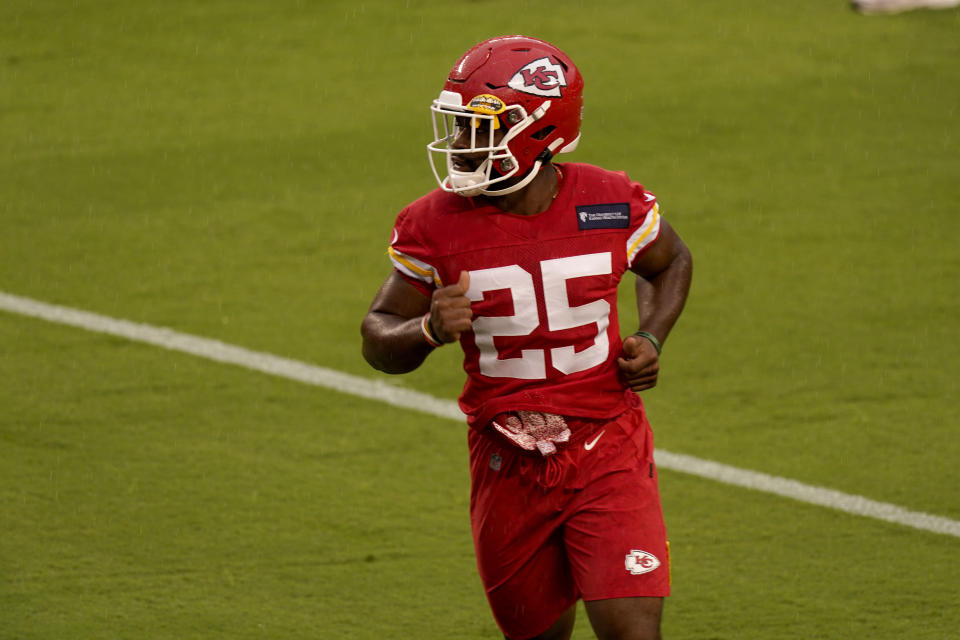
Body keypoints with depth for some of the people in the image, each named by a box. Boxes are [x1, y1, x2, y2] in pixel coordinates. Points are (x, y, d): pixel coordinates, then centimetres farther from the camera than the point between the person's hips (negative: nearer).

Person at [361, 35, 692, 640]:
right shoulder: (438, 225, -8)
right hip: (508, 469, 1)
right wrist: (428, 330, -21)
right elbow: (379, 340, 1)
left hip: (608, 454, -1)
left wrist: (650, 340, -2)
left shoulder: (613, 205, -8)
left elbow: (670, 263, 16)